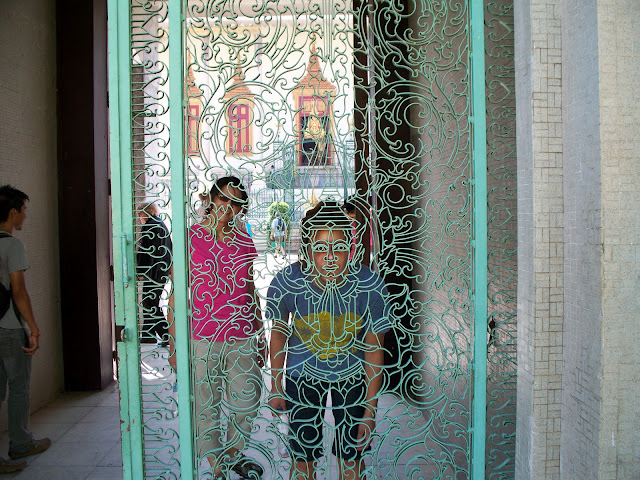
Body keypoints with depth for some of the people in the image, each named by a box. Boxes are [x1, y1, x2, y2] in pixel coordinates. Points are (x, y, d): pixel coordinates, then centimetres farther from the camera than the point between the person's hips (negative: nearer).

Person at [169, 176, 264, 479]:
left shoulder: (243, 240, 7)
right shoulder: (189, 238, -4)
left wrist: (260, 335, 15)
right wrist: (174, 345, -4)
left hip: (242, 339, 3)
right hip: (202, 340, -3)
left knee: (248, 404, 10)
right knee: (206, 408, 9)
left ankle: (233, 453, 38)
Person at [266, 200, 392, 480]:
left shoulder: (370, 287, -26)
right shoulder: (286, 283, -26)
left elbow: (374, 349, -12)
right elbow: (279, 333, -5)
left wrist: (370, 409, -7)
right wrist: (276, 387, 4)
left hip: (352, 375, 0)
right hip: (302, 375, 0)